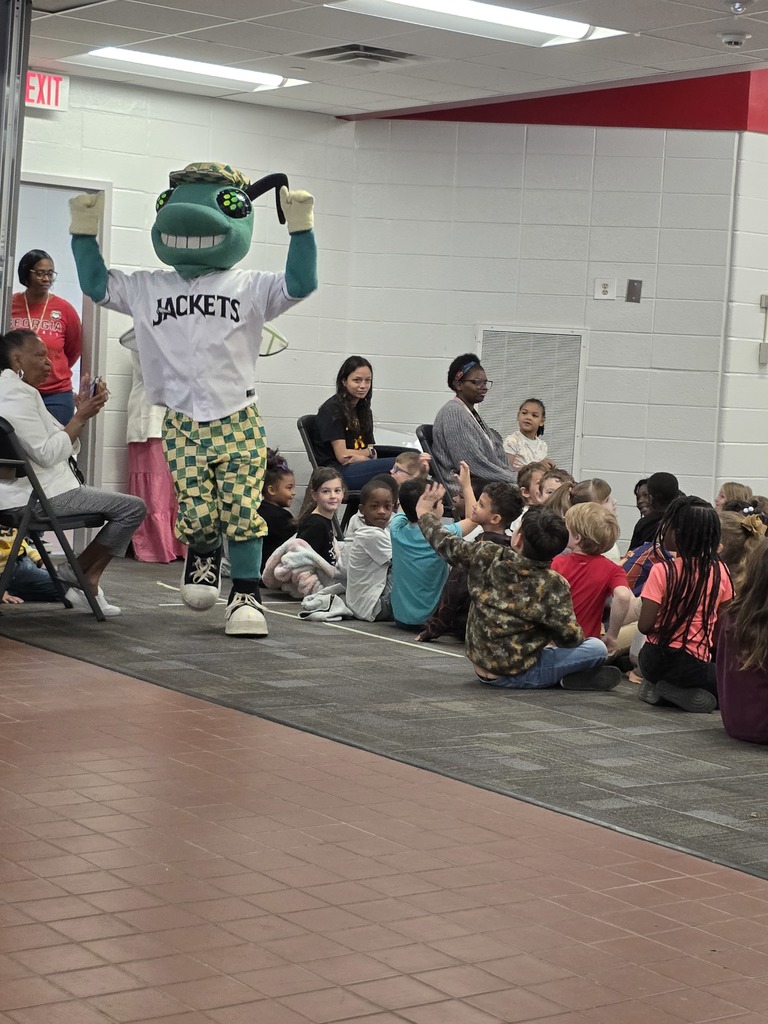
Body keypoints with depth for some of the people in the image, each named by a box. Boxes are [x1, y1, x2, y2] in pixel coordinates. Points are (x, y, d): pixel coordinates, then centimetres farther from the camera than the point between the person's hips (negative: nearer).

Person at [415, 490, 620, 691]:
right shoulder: (553, 585, -19)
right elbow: (570, 636, -14)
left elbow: (446, 545, 8)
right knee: (596, 648, -2)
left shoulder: (487, 557, -9)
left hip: (481, 666, 5)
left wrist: (425, 513, 26)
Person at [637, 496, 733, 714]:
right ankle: (679, 692, -4)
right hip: (695, 663, -2)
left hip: (654, 660, 2)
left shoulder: (662, 570, -12)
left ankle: (657, 687, 3)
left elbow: (645, 625, -14)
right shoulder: (720, 571, -4)